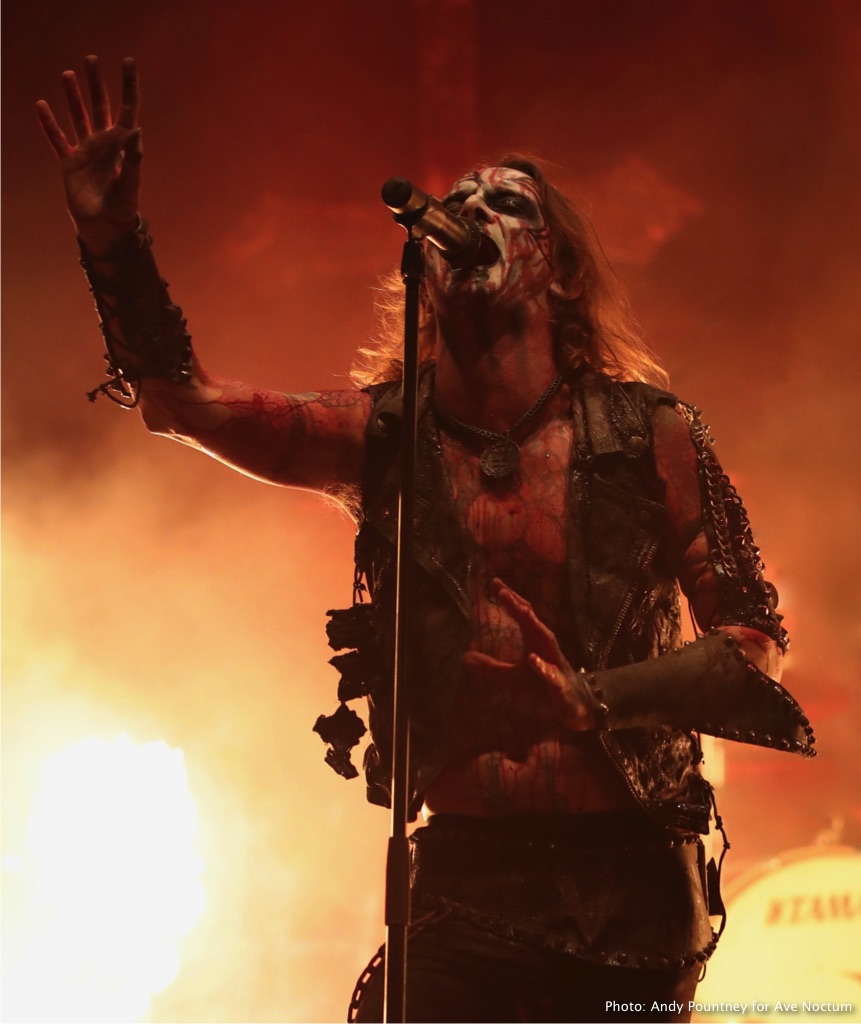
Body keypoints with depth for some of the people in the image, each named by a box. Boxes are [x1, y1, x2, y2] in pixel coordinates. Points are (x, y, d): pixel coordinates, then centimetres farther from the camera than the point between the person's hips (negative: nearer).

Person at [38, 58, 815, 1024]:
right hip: (464, 868, 1)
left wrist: (590, 701, -13)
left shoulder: (643, 430, -2)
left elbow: (757, 633, 0)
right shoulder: (385, 434, 4)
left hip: (628, 881, -1)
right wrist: (113, 242, -18)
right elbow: (185, 400, -5)